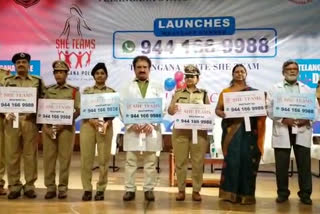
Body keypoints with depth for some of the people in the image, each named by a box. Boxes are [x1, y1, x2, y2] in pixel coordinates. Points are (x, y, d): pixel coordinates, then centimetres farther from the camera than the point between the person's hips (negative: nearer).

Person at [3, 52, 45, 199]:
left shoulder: (37, 81, 11)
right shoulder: (7, 81, 15)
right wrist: (6, 114, -9)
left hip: (30, 120, -1)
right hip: (12, 120, 1)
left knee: (30, 154, 2)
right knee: (11, 154, 2)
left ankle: (30, 186, 10)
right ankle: (14, 186, 11)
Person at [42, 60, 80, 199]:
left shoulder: (74, 91, 5)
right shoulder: (48, 90, 13)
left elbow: (77, 111, -1)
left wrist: (64, 124, -12)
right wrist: (45, 126, -5)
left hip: (66, 127, -2)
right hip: (48, 127, 3)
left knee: (65, 158, -1)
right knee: (48, 157, 1)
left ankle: (63, 188, 7)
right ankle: (50, 187, 10)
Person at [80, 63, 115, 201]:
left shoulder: (111, 92, 9)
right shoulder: (87, 91, 11)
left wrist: (106, 123, -14)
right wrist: (92, 121, -13)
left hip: (106, 126, 0)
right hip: (88, 125, 1)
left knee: (104, 159, 1)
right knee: (86, 158, -1)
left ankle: (101, 189, 10)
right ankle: (87, 189, 9)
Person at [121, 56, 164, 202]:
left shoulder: (157, 87, 11)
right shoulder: (128, 88, 10)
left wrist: (152, 124, -12)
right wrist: (132, 124, -13)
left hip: (151, 129, 0)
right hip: (132, 129, 0)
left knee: (150, 162, 4)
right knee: (130, 161, 4)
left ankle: (149, 189, 12)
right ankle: (130, 189, 11)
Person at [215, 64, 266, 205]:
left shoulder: (253, 92, 12)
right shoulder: (225, 92, 10)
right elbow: (217, 109, 6)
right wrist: (221, 113, -16)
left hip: (249, 129, 1)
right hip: (232, 129, 0)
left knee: (247, 159, -2)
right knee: (232, 159, -4)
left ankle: (246, 193, 7)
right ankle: (230, 192, 5)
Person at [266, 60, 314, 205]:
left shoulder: (307, 89, 15)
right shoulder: (275, 89, 9)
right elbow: (270, 109, 0)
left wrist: (307, 120, -11)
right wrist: (284, 120, -14)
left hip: (302, 131, 1)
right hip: (282, 131, -1)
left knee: (304, 164, 4)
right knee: (281, 165, 3)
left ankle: (305, 194, 16)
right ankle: (282, 193, 16)